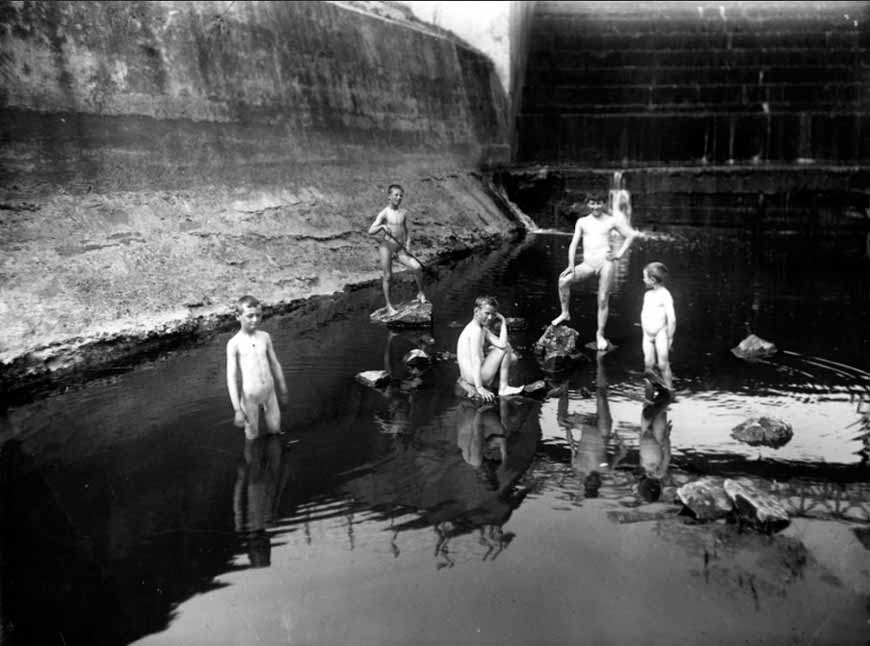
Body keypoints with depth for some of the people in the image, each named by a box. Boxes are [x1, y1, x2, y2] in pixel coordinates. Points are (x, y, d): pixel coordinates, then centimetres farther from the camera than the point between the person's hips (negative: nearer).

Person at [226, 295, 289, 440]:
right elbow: (231, 378, -12)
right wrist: (237, 410, -14)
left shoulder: (265, 337, 1)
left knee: (275, 429, 11)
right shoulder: (234, 343, -12)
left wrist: (283, 392, 17)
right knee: (252, 435, 9)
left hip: (269, 391, 4)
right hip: (250, 396, -4)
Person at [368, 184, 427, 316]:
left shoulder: (403, 213, 9)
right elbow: (370, 231, -11)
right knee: (387, 276, -1)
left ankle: (420, 293, 8)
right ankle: (389, 306, 10)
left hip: (400, 249, 4)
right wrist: (382, 226, -29)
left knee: (417, 267, -13)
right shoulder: (384, 213, -5)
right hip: (387, 247, -4)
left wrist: (407, 245, 5)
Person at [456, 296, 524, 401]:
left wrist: (503, 321, 2)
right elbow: (475, 360, -24)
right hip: (473, 376, -10)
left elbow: (501, 344, 0)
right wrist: (480, 388, -28)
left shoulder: (483, 329, 15)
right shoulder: (476, 330, -16)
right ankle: (503, 388, 1)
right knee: (506, 348, -5)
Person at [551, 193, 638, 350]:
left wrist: (619, 254, 2)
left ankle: (600, 334, 11)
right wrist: (571, 265, -5)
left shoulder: (611, 221, 6)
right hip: (588, 264, 2)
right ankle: (565, 313, -3)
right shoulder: (582, 222, 11)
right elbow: (573, 244, 6)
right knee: (564, 280, -20)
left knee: (603, 300, -1)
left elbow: (630, 235, 12)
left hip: (605, 262, -2)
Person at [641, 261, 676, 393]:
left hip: (661, 333, -6)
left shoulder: (665, 295, -13)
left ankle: (669, 390, 5)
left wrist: (669, 338, -11)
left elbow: (672, 318, -13)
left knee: (663, 364, -4)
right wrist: (644, 331, 10)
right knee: (648, 364, -2)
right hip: (648, 334, 6)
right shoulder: (647, 294, 9)